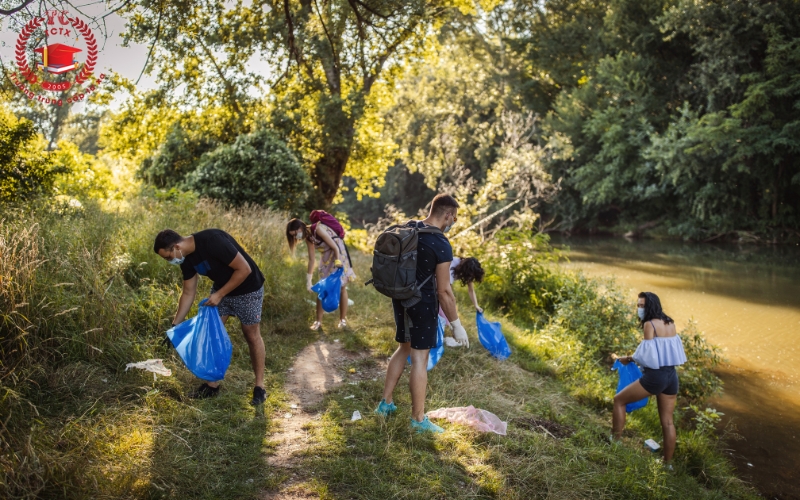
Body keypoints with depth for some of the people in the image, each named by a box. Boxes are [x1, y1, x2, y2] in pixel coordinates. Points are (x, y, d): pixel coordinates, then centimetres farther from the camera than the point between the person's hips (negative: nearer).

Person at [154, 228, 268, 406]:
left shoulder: (212, 241, -33)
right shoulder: (186, 259, -8)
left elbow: (244, 269, -29)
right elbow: (188, 293, 3)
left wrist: (219, 295, -23)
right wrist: (175, 325, 1)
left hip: (248, 289, -7)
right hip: (220, 289, 7)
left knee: (252, 335, 0)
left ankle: (259, 387, 11)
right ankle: (212, 384, 16)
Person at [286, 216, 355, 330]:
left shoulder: (318, 229, -25)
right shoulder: (308, 237, -2)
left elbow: (335, 247, -24)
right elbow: (312, 259, 3)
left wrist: (338, 261, -26)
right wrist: (308, 280, 2)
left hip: (339, 253, -7)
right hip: (327, 257, 7)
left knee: (341, 287, 3)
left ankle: (343, 319, 15)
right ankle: (319, 321, 10)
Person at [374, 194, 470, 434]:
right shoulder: (441, 245, -19)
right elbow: (444, 290, -18)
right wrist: (457, 325, -10)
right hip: (423, 304, -8)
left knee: (404, 349, 22)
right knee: (420, 358, 1)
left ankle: (385, 403, 28)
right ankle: (418, 419, 10)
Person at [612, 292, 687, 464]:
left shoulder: (649, 324, -12)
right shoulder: (670, 323, 10)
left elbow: (648, 354, -16)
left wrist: (630, 359, 1)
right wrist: (636, 358, 19)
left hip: (655, 376, -8)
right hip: (672, 376, 8)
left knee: (619, 400, 8)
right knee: (667, 422, 14)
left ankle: (615, 442, 8)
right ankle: (667, 463, 21)